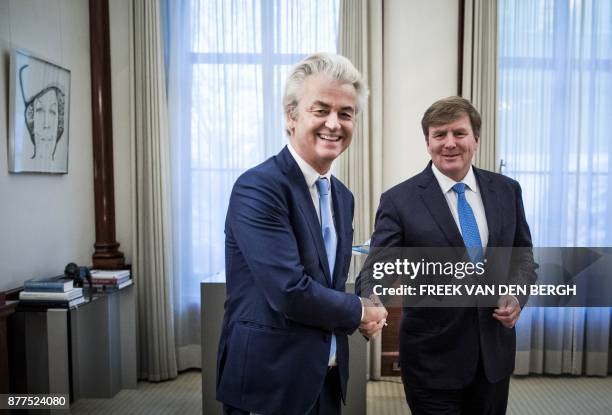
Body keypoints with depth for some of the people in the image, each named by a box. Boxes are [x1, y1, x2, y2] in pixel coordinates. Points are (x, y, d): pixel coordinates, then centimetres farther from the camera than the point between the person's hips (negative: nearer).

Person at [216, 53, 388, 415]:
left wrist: (361, 315, -7)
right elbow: (290, 291, -26)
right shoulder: (257, 187, -20)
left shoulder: (343, 197, 6)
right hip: (269, 384, -7)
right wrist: (358, 312, -11)